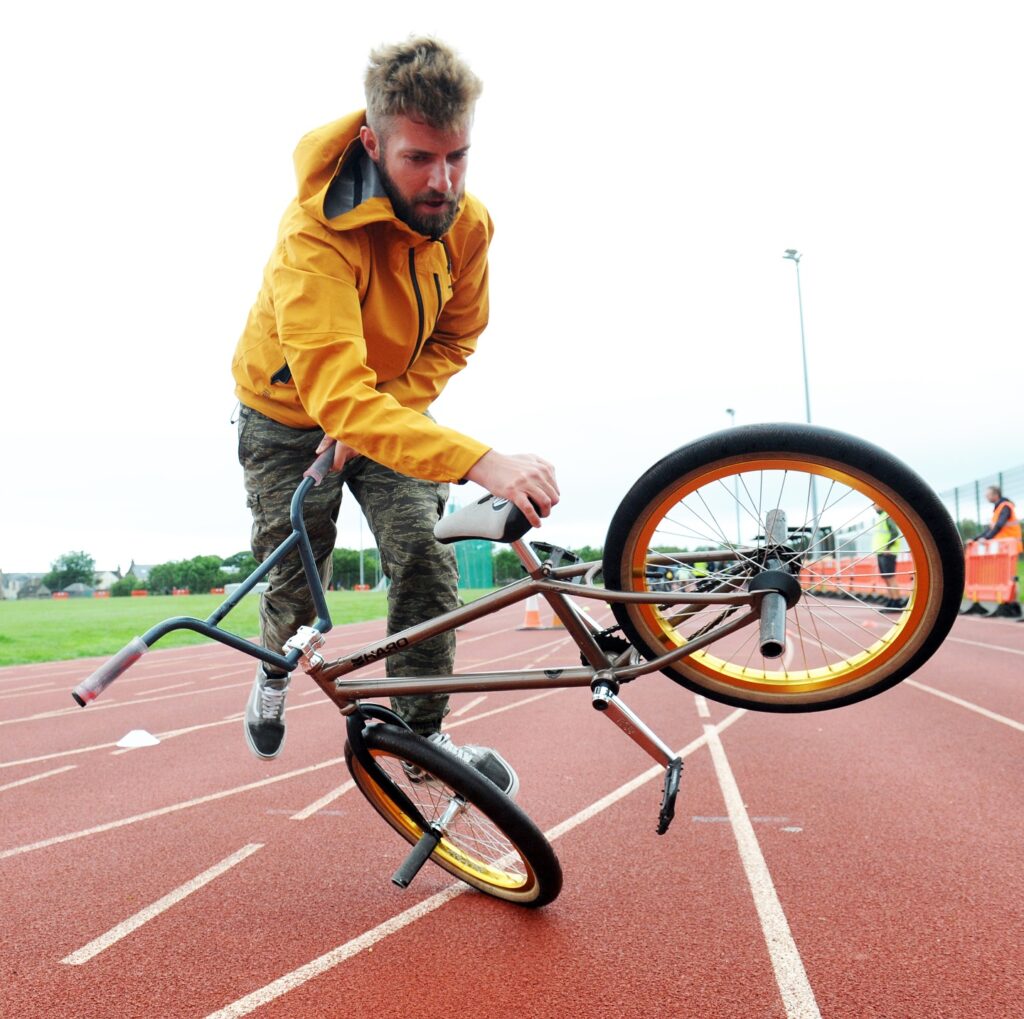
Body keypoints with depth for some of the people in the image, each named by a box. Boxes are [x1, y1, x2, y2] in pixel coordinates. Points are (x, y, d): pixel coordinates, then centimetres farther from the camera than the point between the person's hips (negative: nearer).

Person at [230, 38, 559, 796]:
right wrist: (481, 461, -60)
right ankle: (275, 673, 39)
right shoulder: (315, 233, -37)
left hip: (392, 413, 4)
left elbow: (456, 338, -4)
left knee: (426, 559, -13)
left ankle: (421, 731, 3)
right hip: (291, 416, -3)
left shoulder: (468, 222, -20)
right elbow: (339, 397, -48)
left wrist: (389, 405, -21)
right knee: (297, 583, 3)